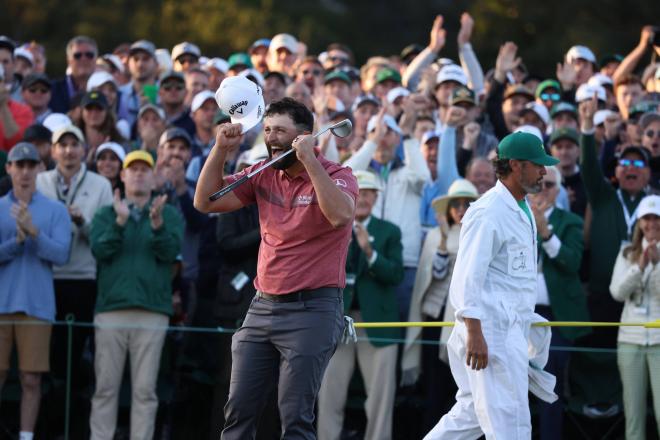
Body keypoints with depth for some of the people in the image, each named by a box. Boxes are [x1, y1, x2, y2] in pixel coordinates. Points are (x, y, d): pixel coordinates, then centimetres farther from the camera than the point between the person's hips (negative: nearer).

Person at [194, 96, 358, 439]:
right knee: (238, 412, 5)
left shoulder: (336, 176, -7)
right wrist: (221, 150, -5)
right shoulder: (264, 175, 10)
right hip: (263, 305, 6)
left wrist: (309, 161, -27)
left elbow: (340, 215, -28)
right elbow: (205, 202, 7)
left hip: (312, 310, -6)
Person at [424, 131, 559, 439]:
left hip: (513, 329, 10)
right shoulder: (488, 212, -14)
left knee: (473, 411, 13)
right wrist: (475, 334, -25)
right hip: (491, 331, -10)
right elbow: (467, 276, -20)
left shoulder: (522, 210, 17)